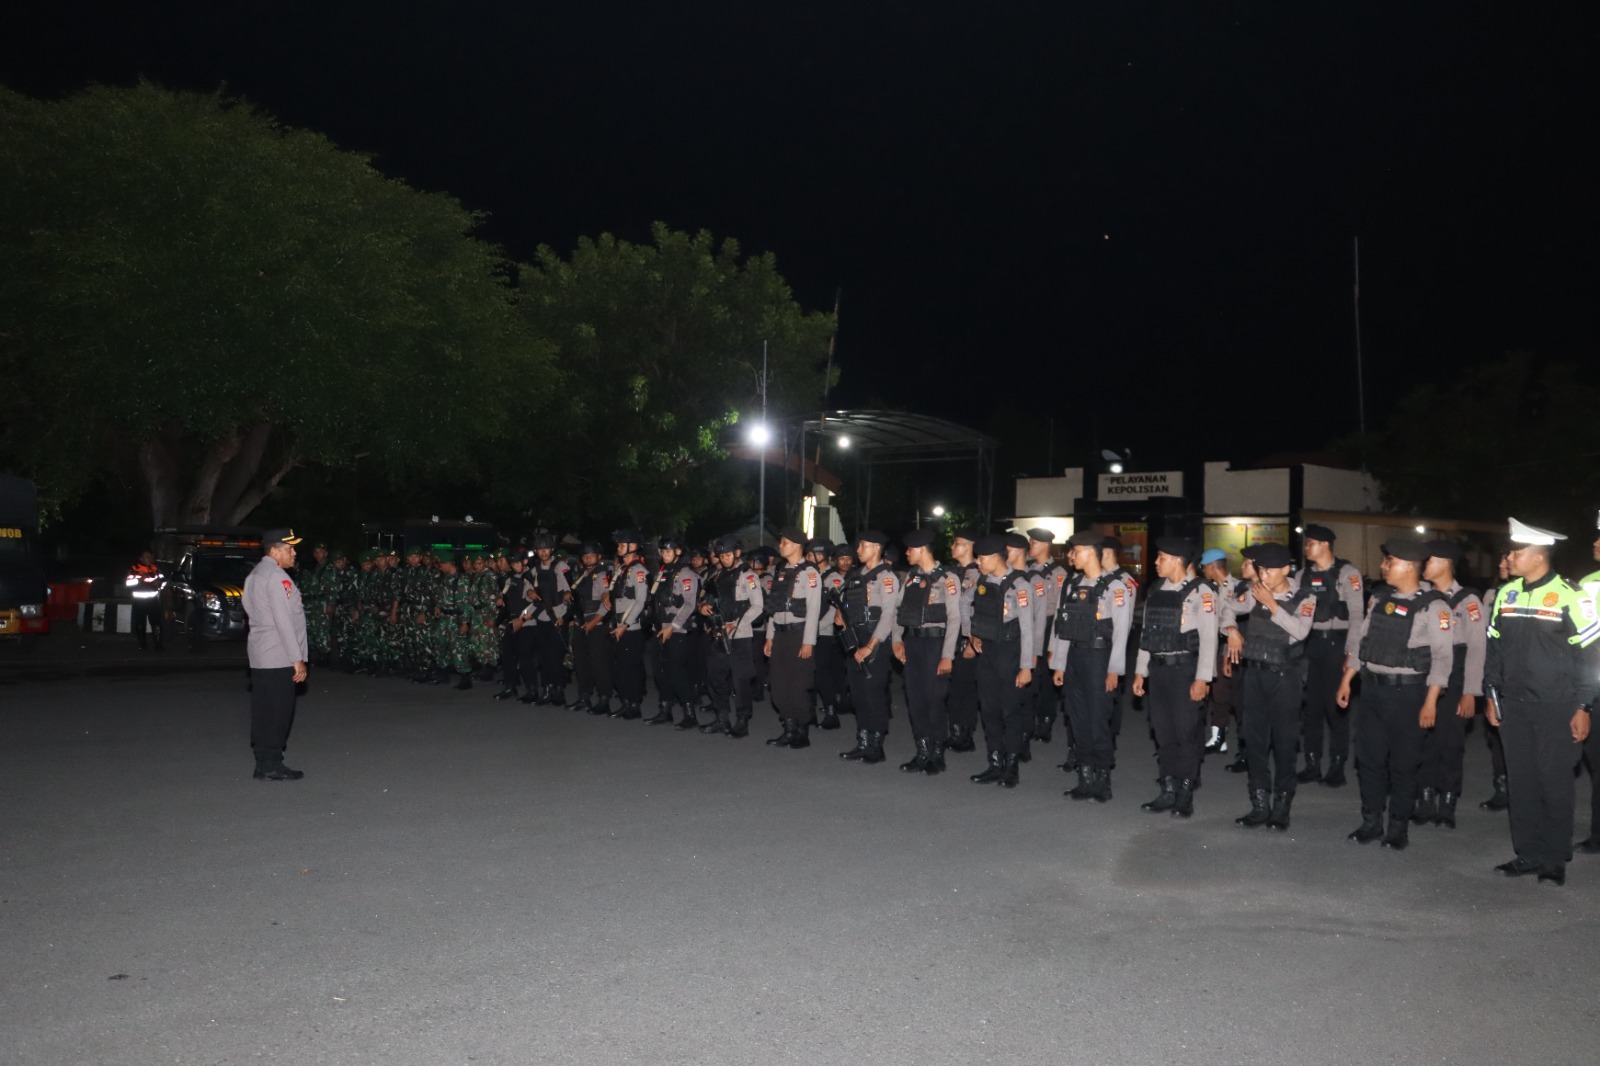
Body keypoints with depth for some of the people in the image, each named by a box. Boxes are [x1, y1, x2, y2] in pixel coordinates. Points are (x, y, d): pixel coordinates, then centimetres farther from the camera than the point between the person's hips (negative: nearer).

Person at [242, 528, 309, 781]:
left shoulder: (254, 575, 18)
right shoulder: (276, 577, -14)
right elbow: (284, 622, -18)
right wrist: (297, 659, -16)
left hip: (259, 657, 10)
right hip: (279, 657, -10)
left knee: (263, 711, 12)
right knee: (277, 712, -4)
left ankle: (263, 764, 17)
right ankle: (271, 766, 1)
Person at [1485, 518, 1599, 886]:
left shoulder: (1568, 597, -10)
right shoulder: (1505, 595, 7)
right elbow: (1494, 648, 15)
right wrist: (1492, 696, 13)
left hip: (1556, 708, -5)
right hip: (1514, 705, 5)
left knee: (1555, 783, 3)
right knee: (1521, 781, 9)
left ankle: (1555, 859, 16)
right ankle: (1528, 854, 19)